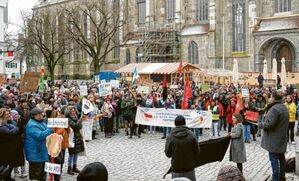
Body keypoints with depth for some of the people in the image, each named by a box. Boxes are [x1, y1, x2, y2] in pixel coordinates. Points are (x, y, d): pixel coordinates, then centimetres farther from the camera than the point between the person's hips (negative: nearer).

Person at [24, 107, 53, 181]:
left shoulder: (42, 122, 12)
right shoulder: (32, 125, -19)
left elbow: (45, 133, 28)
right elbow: (40, 135, -30)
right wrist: (49, 130, -24)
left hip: (42, 152, 10)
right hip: (35, 153, -10)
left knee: (43, 172, 21)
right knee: (36, 173, -4)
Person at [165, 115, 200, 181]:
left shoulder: (170, 137, -12)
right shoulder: (191, 135, -10)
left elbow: (168, 154, -4)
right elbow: (197, 152, -4)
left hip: (176, 171, 0)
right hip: (189, 169, 1)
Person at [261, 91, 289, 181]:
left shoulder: (274, 109, -21)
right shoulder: (284, 108, 12)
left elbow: (269, 124, -28)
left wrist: (263, 124, -7)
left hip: (274, 139, -10)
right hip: (282, 138, 10)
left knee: (274, 159, -5)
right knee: (281, 157, 18)